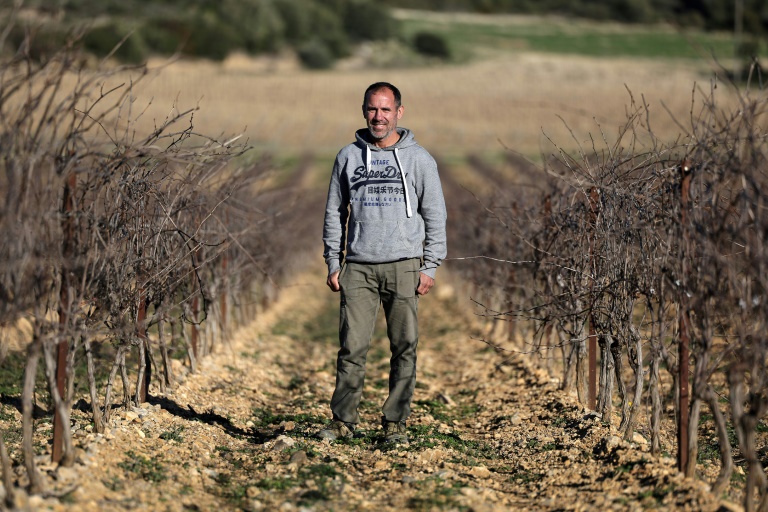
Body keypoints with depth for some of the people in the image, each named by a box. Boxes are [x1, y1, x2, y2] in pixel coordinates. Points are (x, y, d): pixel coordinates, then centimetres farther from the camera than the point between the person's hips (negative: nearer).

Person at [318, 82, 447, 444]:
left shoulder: (418, 159, 4)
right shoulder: (348, 157, 9)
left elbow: (435, 216, 5)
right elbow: (334, 213, 14)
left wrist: (430, 267, -2)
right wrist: (333, 262, 7)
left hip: (404, 267, -1)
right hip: (358, 267, 1)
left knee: (405, 347, -1)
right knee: (352, 346, -3)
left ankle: (395, 422, 7)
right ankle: (343, 420, 4)